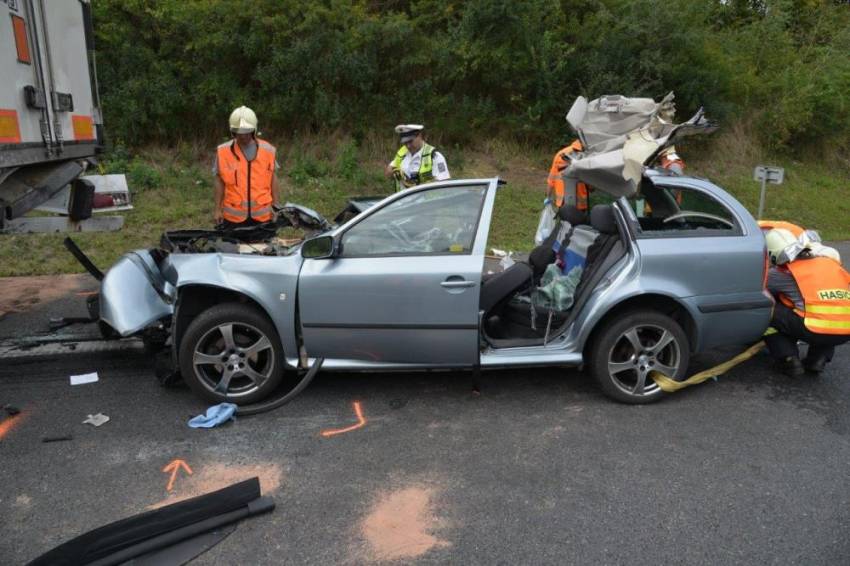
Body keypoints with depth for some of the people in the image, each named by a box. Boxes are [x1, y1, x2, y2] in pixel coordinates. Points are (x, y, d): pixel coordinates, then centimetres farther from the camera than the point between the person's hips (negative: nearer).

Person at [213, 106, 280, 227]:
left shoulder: (267, 150, -2)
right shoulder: (223, 152, -6)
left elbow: (273, 179, 5)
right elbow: (220, 182, 0)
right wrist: (217, 209, 0)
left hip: (262, 214, 1)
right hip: (233, 215, -1)